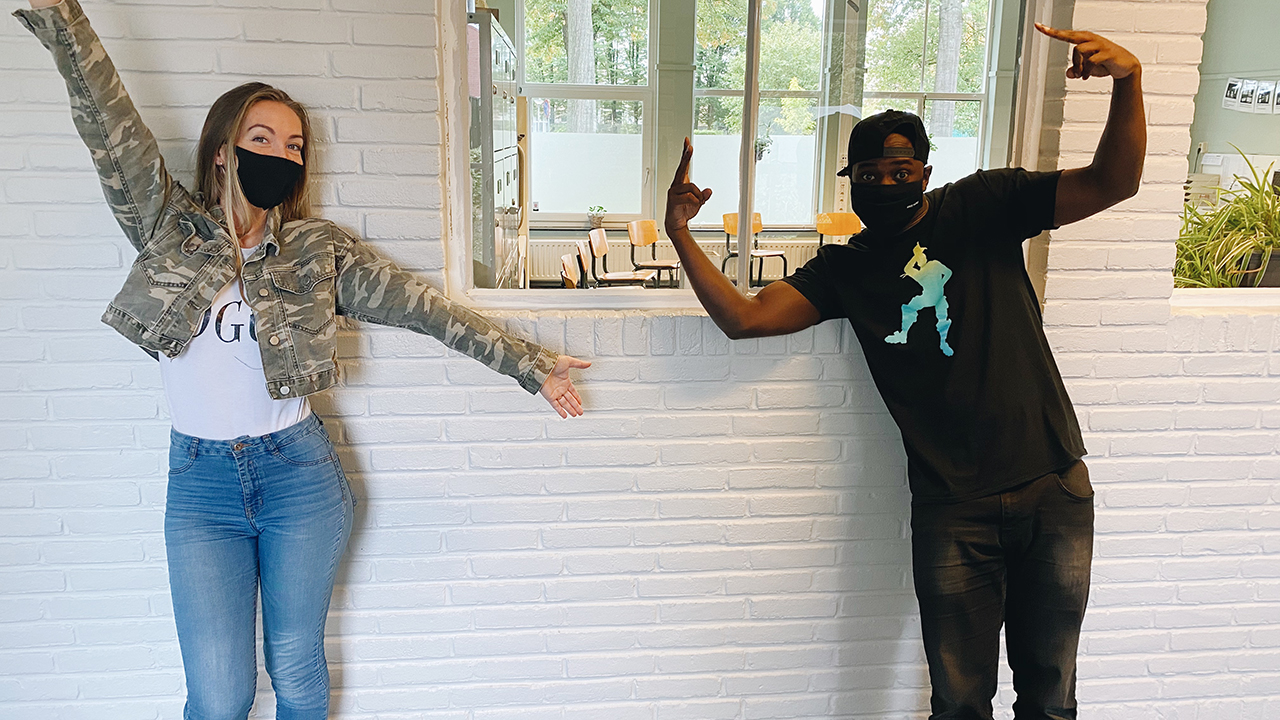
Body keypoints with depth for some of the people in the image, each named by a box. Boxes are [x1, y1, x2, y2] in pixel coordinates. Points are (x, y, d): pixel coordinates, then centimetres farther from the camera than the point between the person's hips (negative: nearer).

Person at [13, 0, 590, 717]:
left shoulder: (320, 247, -1)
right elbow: (111, 123, -10)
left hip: (299, 472, 0)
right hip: (199, 480, 0)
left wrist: (528, 362, -4)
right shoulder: (171, 226, 0)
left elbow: (422, 305, -2)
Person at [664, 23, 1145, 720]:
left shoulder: (982, 206, 3)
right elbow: (745, 317, -5)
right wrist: (681, 235, -16)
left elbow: (1111, 182, -5)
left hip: (1055, 491, 1)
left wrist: (1128, 78, -21)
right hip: (954, 510, 0)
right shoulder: (844, 269, 5)